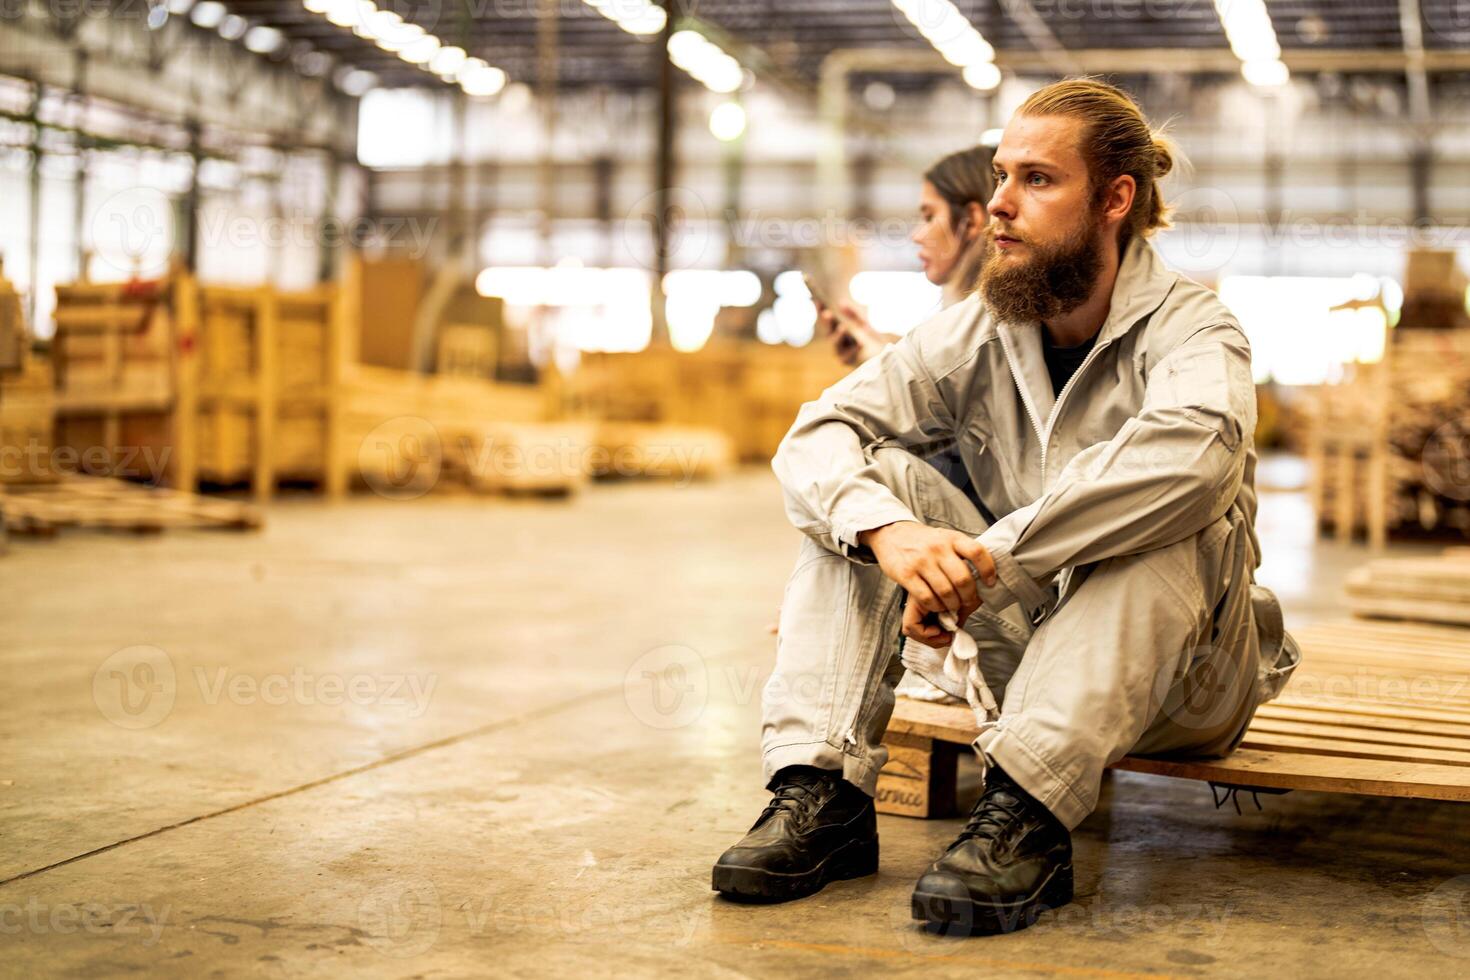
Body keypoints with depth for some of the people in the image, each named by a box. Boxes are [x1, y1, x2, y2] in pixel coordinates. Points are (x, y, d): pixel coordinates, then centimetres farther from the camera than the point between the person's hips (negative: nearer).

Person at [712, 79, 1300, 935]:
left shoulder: (1193, 332, -15)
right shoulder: (978, 334, -1)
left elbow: (1190, 451, -40)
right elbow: (816, 435, -10)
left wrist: (982, 561, -39)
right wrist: (888, 533, -33)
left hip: (1184, 681, -4)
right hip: (1026, 641, 4)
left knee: (1171, 519, -33)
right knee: (872, 480, -12)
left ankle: (1028, 818, -41)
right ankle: (823, 791, -23)